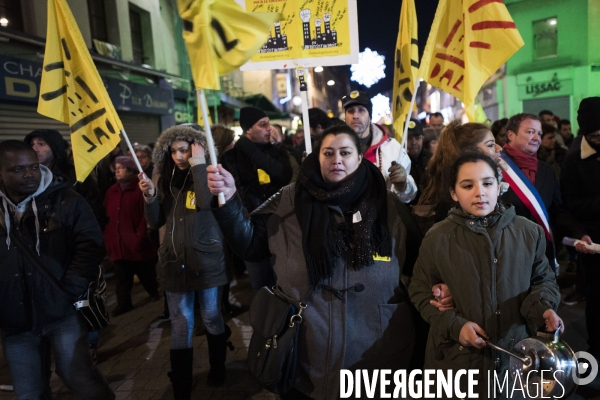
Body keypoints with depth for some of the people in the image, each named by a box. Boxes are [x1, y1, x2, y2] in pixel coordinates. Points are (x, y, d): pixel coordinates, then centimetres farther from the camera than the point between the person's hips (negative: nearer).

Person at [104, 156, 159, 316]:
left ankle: (156, 294, 34)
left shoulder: (141, 189, -9)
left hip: (138, 244, -5)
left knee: (146, 275, 11)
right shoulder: (112, 191, 12)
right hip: (118, 244, 6)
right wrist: (108, 237, 8)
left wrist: (140, 236, -19)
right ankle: (123, 304, 28)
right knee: (122, 278, 14)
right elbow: (107, 216, 15)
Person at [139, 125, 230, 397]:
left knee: (211, 318, 13)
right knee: (180, 325, 8)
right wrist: (150, 196, -10)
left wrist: (198, 165, -22)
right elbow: (155, 222, 7)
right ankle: (181, 388, 19)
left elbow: (206, 203, -28)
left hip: (206, 260, -3)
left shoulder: (207, 174, -5)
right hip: (175, 261, 3)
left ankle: (217, 369, 36)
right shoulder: (165, 178, 7)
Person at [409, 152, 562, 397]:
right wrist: (454, 324, -14)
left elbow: (543, 279, 9)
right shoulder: (438, 238, -8)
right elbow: (420, 292, -1)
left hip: (513, 354, 2)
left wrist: (543, 308, -12)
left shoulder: (528, 232, -3)